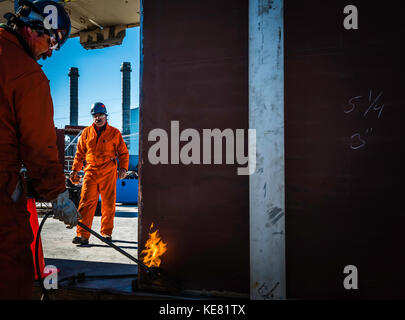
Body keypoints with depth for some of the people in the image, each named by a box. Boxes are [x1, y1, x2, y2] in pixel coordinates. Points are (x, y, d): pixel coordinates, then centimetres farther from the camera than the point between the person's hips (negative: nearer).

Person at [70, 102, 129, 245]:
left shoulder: (114, 133, 6)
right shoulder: (86, 132, 12)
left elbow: (123, 152, 8)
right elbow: (80, 153, 18)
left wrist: (123, 168, -4)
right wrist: (75, 170, 11)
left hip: (108, 173, -1)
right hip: (91, 172, 1)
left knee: (108, 204, 3)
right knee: (86, 202, -7)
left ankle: (106, 232, 17)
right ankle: (82, 235, -5)